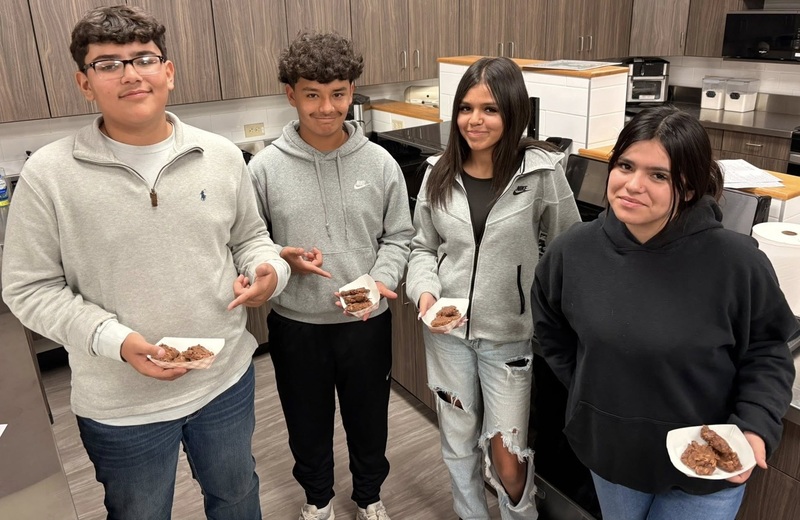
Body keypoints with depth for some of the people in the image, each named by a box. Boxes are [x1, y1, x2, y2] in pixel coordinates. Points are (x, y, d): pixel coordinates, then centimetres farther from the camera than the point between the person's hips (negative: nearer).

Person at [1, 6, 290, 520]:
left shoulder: (222, 156, -4)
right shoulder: (48, 174, -12)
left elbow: (250, 237, 8)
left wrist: (269, 270, -15)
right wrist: (113, 340, -22)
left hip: (227, 378, 2)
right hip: (120, 404, -2)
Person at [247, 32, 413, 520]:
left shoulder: (380, 163, -7)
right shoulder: (265, 167, -9)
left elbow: (398, 236, 0)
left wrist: (383, 281, -17)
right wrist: (281, 261, -21)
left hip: (367, 321, 1)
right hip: (295, 323, 0)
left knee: (369, 418, 20)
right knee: (308, 421, 21)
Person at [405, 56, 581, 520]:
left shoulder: (541, 172, -12)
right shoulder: (439, 174, -1)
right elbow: (423, 247, 7)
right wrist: (425, 290, -11)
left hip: (510, 334, -3)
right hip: (447, 330, 4)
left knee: (508, 454, 6)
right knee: (458, 440, 20)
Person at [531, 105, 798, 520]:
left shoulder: (736, 261, -22)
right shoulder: (573, 251, -12)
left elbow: (766, 349, -7)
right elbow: (551, 329, 5)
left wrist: (755, 428, -19)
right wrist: (588, 386, 4)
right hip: (609, 454, 3)